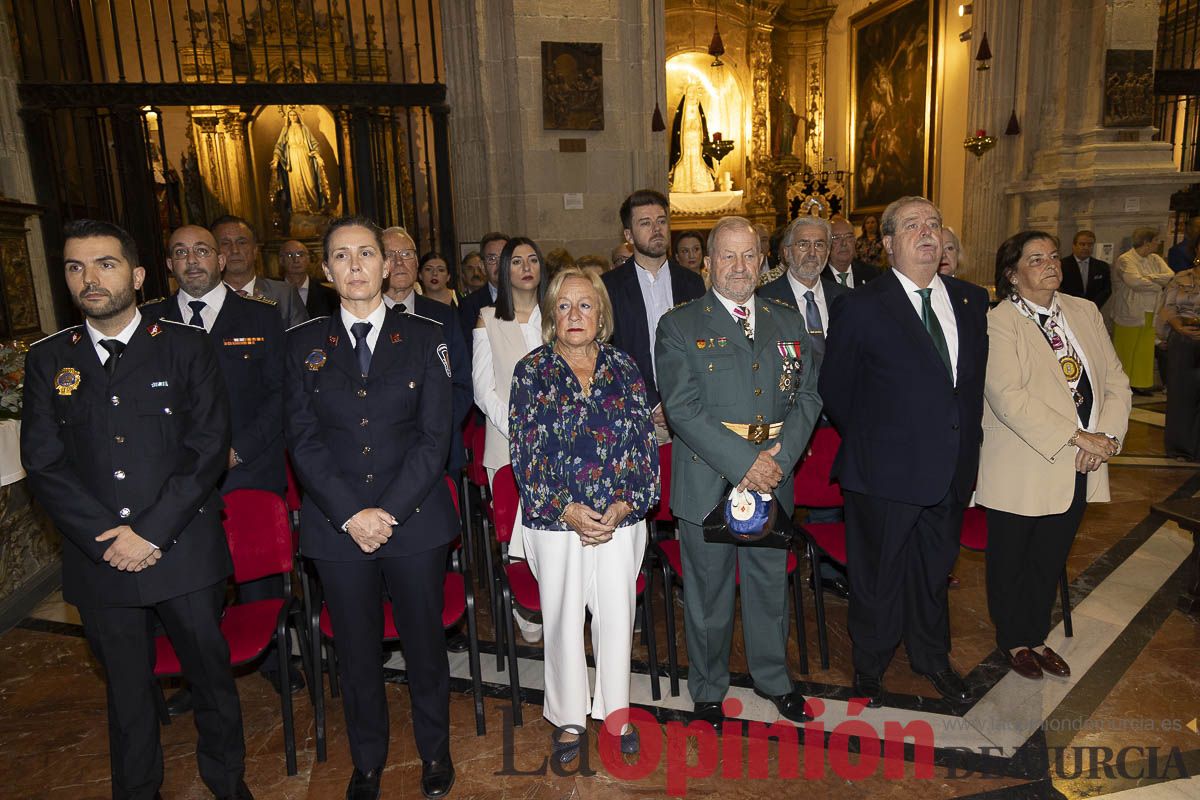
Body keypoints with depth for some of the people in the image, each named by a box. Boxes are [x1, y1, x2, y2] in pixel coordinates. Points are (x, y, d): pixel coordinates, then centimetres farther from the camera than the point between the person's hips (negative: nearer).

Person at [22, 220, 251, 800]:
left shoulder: (187, 347, -2)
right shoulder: (48, 360, 6)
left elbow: (209, 448, -8)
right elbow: (43, 464, -1)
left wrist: (152, 532, -15)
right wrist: (107, 536, -11)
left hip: (184, 552, -2)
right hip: (98, 558, 2)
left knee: (210, 674, 12)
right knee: (126, 688, 17)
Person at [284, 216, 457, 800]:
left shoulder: (424, 339, 0)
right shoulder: (303, 344, 3)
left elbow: (434, 438, -5)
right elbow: (303, 441, -1)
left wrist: (389, 512, -13)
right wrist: (351, 515, -12)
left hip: (415, 523, -1)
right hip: (337, 527, 1)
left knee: (424, 642, 13)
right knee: (357, 652, 14)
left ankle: (434, 751, 37)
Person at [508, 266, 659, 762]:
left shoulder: (624, 369, 3)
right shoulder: (531, 372, -3)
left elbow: (645, 442, 1)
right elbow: (525, 451, -7)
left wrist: (624, 505, -10)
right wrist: (568, 510, -15)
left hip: (620, 518, 2)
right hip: (555, 520, -1)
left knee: (617, 615, 11)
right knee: (563, 620, 10)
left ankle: (615, 710, 33)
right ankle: (569, 718, 30)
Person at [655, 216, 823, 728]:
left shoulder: (788, 322, 10)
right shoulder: (680, 325, -4)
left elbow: (808, 396, 5)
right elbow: (683, 407, -13)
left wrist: (779, 458, -11)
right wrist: (742, 463, -19)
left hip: (773, 476, 4)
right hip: (707, 481, -3)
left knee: (770, 583, 18)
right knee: (708, 592, 9)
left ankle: (773, 678, 41)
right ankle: (708, 690, 31)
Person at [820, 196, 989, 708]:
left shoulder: (972, 301, 6)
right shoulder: (861, 307, -12)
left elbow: (975, 377, 13)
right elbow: (834, 391, -5)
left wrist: (966, 440, 7)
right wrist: (869, 439, 1)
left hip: (951, 471, 5)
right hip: (886, 471, -5)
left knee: (935, 570, 23)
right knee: (878, 576, 11)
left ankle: (932, 659, 46)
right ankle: (869, 668, 34)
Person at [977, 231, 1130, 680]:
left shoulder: (1085, 312, 8)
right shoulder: (998, 323, -14)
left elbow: (1115, 379, 6)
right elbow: (1009, 398, -23)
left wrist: (1108, 435, -10)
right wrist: (1076, 437, -22)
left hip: (1077, 470, 6)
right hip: (1021, 470, -6)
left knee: (1050, 560, 20)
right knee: (1011, 562, 12)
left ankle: (1037, 636, 39)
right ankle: (1013, 641, 33)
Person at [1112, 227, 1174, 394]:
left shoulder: (1155, 259, 12)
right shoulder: (1125, 259, -8)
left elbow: (1170, 276, 1)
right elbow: (1135, 281, -21)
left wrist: (1148, 277, -12)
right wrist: (1158, 285, -7)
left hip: (1151, 314, 6)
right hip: (1130, 314, -6)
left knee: (1146, 349, 7)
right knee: (1126, 349, 1)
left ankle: (1141, 383, 16)